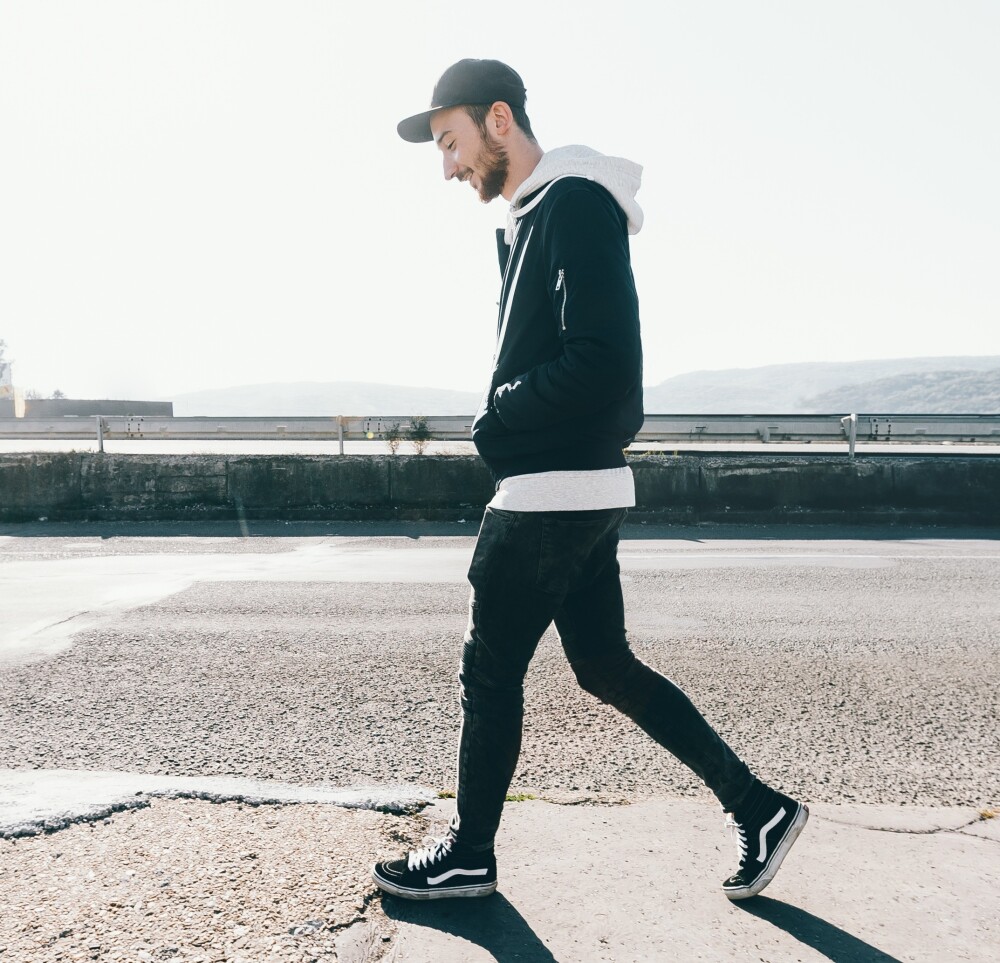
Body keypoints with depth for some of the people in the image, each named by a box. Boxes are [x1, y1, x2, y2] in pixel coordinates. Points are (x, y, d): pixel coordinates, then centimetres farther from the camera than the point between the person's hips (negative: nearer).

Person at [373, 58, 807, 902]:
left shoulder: (576, 204, -12)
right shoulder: (528, 219, 19)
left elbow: (602, 364, -22)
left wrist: (497, 415, -10)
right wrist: (505, 419, 2)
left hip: (555, 492, -10)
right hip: (581, 491, 10)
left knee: (490, 671, 3)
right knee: (607, 668, 14)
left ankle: (468, 857, 21)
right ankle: (758, 808, 22)